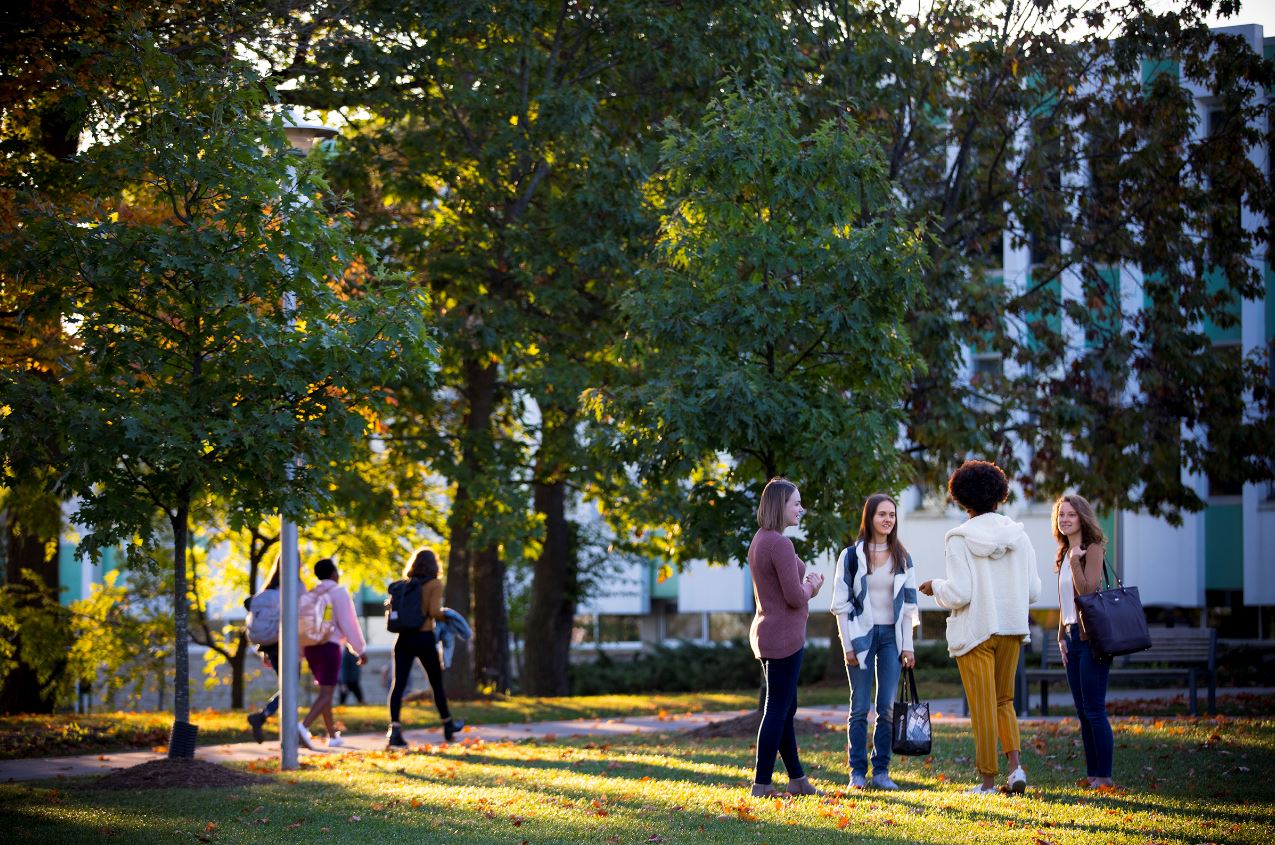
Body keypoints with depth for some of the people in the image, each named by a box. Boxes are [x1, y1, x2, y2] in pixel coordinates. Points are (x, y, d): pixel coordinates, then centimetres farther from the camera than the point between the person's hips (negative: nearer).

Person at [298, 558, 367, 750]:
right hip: (329, 647, -7)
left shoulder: (312, 594, 13)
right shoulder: (339, 592, -5)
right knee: (326, 694, -11)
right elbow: (348, 623, -9)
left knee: (325, 691, 18)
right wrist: (361, 649, -2)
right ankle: (304, 726, -32)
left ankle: (333, 736, 21)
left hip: (310, 647, 7)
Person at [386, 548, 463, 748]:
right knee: (436, 683, 14)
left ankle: (394, 729, -17)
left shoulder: (405, 585, 8)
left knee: (399, 683, -3)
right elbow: (434, 611, -14)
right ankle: (448, 726, 29)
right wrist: (446, 615, 6)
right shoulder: (434, 585, -4)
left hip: (404, 638, 3)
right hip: (424, 637, -3)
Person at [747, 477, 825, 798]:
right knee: (777, 709, -4)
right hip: (784, 637, -10)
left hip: (765, 633, 10)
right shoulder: (781, 544, -19)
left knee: (786, 707, 17)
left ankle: (797, 779, 25)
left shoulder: (759, 541, 12)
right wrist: (811, 586, -1)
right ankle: (762, 784, -2)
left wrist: (805, 583, 8)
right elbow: (795, 597, -21)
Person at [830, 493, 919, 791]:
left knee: (887, 707, 0)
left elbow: (908, 604, 10)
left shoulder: (902, 558, 9)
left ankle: (882, 771, 5)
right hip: (862, 634, -3)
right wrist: (848, 646, -7)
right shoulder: (852, 556, -1)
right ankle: (857, 772, 3)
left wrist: (907, 646, 3)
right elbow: (841, 604, -2)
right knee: (860, 707, -2)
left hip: (892, 635, 3)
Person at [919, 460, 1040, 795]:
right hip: (1011, 629, 4)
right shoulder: (1018, 535, 0)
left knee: (982, 706, 3)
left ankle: (988, 779, 6)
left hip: (975, 632, -4)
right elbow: (1033, 590, 2)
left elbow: (959, 594, -17)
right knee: (1004, 700, 17)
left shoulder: (959, 540, -11)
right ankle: (1015, 763, -1)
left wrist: (936, 587, 3)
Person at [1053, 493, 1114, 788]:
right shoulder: (1065, 554, 16)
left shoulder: (1092, 549, -8)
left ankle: (1104, 776, -6)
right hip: (1073, 636, 9)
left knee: (1094, 709, -9)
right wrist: (1062, 636, 15)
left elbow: (1088, 592, -18)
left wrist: (1075, 561, -21)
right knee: (1083, 711, 9)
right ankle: (1091, 774, 12)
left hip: (1091, 636, -9)